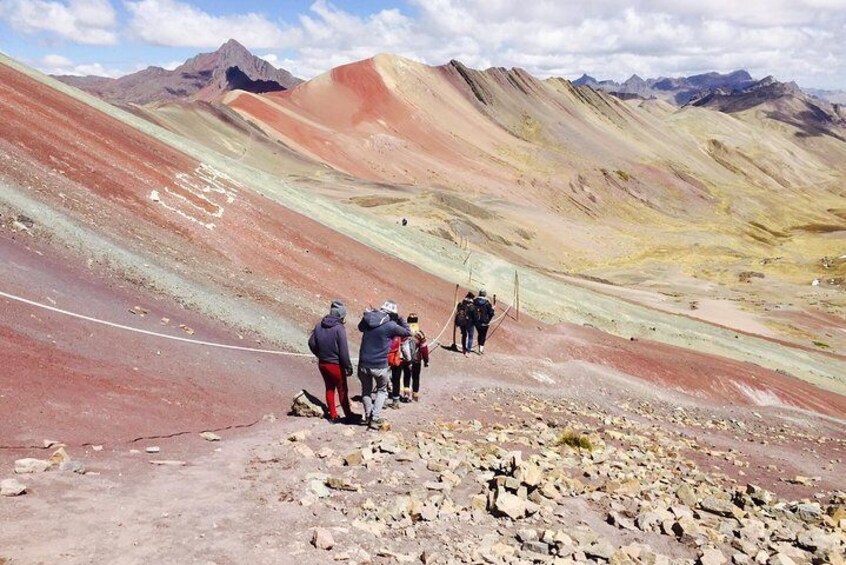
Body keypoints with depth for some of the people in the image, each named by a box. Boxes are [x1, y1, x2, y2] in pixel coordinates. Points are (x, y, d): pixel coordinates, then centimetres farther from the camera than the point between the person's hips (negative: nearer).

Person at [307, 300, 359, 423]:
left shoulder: (319, 325, -1)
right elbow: (344, 351, -20)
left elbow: (311, 343, 7)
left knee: (329, 389, 17)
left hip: (322, 363, 6)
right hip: (336, 365, -6)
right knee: (342, 390, 9)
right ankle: (348, 415, 20)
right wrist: (348, 367, -10)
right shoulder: (339, 329, -21)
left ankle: (333, 415, 24)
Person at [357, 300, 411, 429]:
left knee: (366, 390, 24)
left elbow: (360, 327, 21)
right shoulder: (391, 325, -15)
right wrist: (399, 319, 5)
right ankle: (375, 418, 11)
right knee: (382, 390, 20)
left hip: (364, 364, 3)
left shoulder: (367, 319, -3)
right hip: (380, 365, -3)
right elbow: (408, 332, 0)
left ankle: (368, 416, 22)